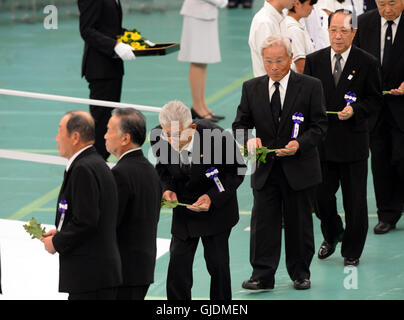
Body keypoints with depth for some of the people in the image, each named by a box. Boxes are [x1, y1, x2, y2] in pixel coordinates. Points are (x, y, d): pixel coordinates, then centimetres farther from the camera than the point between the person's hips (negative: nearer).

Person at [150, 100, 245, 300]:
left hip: (216, 206, -3)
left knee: (218, 264, 3)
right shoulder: (158, 137, -17)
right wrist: (168, 189, -16)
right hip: (183, 209, 3)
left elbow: (237, 171, -13)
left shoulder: (217, 137, -28)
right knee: (178, 265, -2)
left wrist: (212, 197, -25)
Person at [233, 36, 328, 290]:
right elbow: (241, 124, 7)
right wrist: (248, 139, -16)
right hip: (265, 169, 2)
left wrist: (300, 143, -21)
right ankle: (263, 276, 3)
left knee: (299, 224, 8)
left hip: (299, 169, -2)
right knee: (263, 222, -2)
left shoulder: (310, 86, -4)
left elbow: (320, 125, -4)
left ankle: (300, 273, 22)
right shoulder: (251, 88, 4)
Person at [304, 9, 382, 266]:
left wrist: (355, 110, -18)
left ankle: (352, 251, 20)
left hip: (353, 141, -2)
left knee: (355, 200, 5)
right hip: (321, 141, 2)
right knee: (322, 195, 7)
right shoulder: (314, 61, 3)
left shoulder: (367, 63, -5)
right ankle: (332, 235, 36)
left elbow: (375, 100, -1)